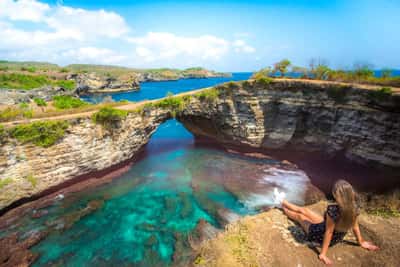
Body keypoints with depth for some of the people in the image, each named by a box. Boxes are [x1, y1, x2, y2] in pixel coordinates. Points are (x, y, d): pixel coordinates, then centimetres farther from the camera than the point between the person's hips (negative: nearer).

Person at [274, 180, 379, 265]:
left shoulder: (333, 210, -42)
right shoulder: (354, 207, -21)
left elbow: (329, 232, -33)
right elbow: (355, 226, -8)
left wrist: (322, 254, -22)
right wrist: (361, 242, 11)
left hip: (321, 236, -5)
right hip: (337, 237, 5)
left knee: (300, 216, 23)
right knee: (304, 210, 20)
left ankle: (282, 204, 51)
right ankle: (282, 201, 45)